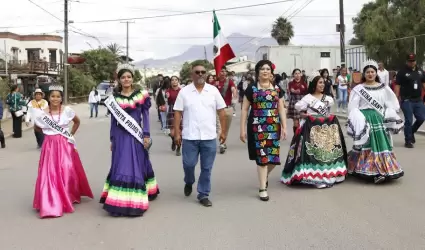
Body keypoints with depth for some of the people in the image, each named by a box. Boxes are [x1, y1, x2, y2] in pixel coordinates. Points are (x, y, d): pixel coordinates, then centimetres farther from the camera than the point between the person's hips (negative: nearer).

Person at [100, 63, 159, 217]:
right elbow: (113, 120, 9)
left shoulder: (141, 95, 2)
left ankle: (135, 201, 10)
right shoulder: (114, 98, 6)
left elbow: (145, 116, 2)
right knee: (120, 167, 1)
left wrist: (146, 135, -5)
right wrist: (112, 140, 8)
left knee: (136, 166, 2)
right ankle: (120, 202, 7)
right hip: (121, 137, 1)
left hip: (136, 136, -1)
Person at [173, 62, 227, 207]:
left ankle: (203, 195, 19)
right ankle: (189, 182, 35)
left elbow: (221, 112, 5)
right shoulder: (184, 92, 0)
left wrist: (223, 131, 2)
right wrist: (177, 132, -5)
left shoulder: (213, 90, 3)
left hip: (209, 137, 1)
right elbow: (178, 113, 1)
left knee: (206, 168, 6)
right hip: (189, 136, -1)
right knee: (188, 164, 3)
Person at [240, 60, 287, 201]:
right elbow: (244, 109, 2)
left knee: (273, 156, 4)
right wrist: (242, 129, -2)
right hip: (257, 127, -3)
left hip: (273, 127, 3)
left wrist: (284, 127, 4)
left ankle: (264, 176, 37)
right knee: (262, 156, -4)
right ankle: (263, 188, 6)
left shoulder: (277, 88, 10)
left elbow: (281, 109, 11)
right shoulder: (251, 88, 2)